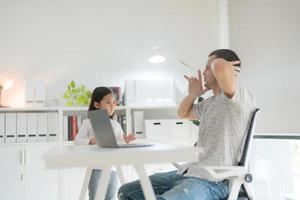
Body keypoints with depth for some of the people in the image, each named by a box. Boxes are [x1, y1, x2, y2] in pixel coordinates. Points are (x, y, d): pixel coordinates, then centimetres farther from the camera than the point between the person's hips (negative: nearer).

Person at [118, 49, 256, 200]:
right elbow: (183, 113, 35)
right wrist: (193, 94, 17)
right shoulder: (210, 103, 17)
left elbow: (220, 66, -32)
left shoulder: (240, 97, -11)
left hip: (213, 182, -9)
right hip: (187, 172, 10)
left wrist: (221, 66, -8)